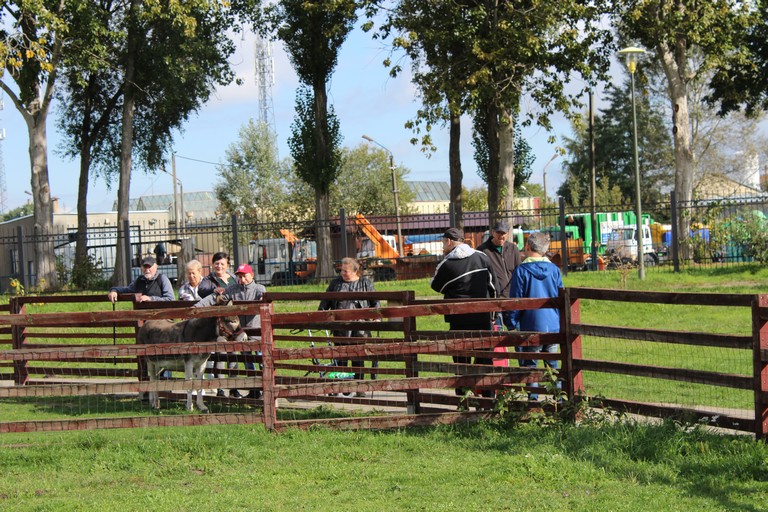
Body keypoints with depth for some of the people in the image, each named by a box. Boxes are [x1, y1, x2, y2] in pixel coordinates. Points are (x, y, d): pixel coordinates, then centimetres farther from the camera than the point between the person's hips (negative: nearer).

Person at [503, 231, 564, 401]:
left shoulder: (521, 271, -8)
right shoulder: (554, 269, 3)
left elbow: (515, 301, -7)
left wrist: (511, 325, 2)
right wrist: (561, 321, 20)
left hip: (531, 326, -4)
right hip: (554, 326, 4)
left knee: (529, 365, 5)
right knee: (552, 364, 15)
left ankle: (533, 398, -1)